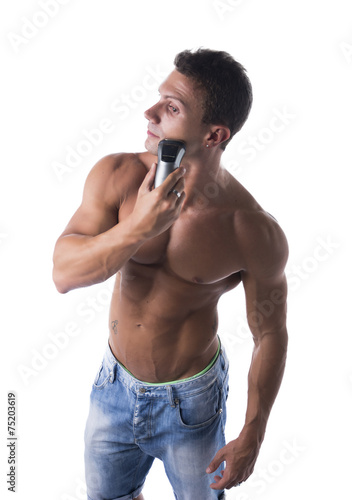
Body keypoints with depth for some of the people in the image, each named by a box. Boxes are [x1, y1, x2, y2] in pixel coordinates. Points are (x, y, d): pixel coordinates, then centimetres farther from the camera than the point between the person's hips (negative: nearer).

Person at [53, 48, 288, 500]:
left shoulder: (256, 234, -25)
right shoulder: (115, 177, -19)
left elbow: (270, 336, -12)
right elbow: (64, 273, -22)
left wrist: (252, 437, -6)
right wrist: (139, 226, -39)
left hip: (191, 401, -3)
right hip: (114, 386, 3)